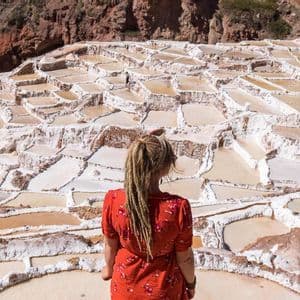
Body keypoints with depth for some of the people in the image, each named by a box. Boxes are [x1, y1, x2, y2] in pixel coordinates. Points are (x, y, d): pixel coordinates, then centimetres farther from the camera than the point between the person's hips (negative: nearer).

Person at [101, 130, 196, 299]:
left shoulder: (113, 200, -26)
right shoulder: (178, 207, -32)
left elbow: (110, 245, -8)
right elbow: (184, 257, -16)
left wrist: (109, 268, 13)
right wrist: (191, 283, 4)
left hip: (126, 286, 2)